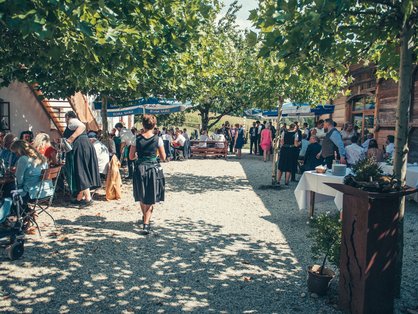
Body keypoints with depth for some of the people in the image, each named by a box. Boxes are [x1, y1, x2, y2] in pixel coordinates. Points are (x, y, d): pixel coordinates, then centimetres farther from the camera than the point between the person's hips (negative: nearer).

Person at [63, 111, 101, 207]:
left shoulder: (72, 121, 1)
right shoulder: (74, 122, 29)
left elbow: (82, 126, -21)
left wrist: (71, 138, -24)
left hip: (80, 147, -10)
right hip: (86, 146, 10)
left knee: (80, 172, -10)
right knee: (81, 172, 11)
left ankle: (88, 198, -15)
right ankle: (79, 198, 16)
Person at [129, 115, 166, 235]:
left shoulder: (137, 139, -4)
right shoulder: (158, 139, -8)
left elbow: (131, 157, 1)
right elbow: (163, 158, -2)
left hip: (140, 169, 2)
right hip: (154, 169, -2)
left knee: (142, 197, 21)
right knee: (151, 198, 6)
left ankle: (145, 218, 39)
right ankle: (146, 224, -3)